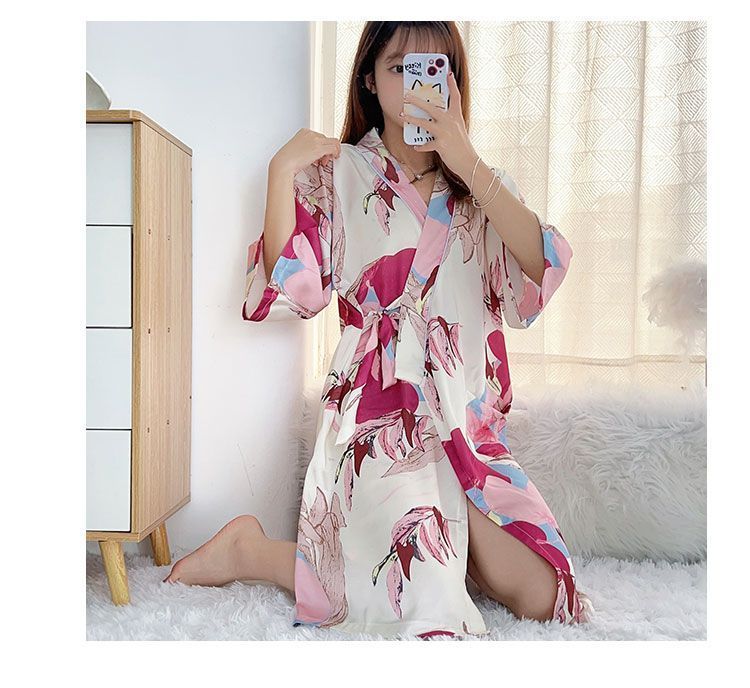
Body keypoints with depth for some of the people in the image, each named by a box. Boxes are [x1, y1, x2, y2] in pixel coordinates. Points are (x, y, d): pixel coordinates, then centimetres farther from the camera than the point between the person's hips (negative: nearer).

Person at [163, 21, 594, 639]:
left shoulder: (482, 185, 12)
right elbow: (288, 293, -9)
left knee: (541, 597, -6)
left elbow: (540, 270, -9)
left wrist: (467, 163, -16)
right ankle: (250, 550, 8)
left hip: (471, 422, 5)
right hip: (380, 413, -4)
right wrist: (283, 171, -12)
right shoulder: (339, 174, 3)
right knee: (430, 612, -14)